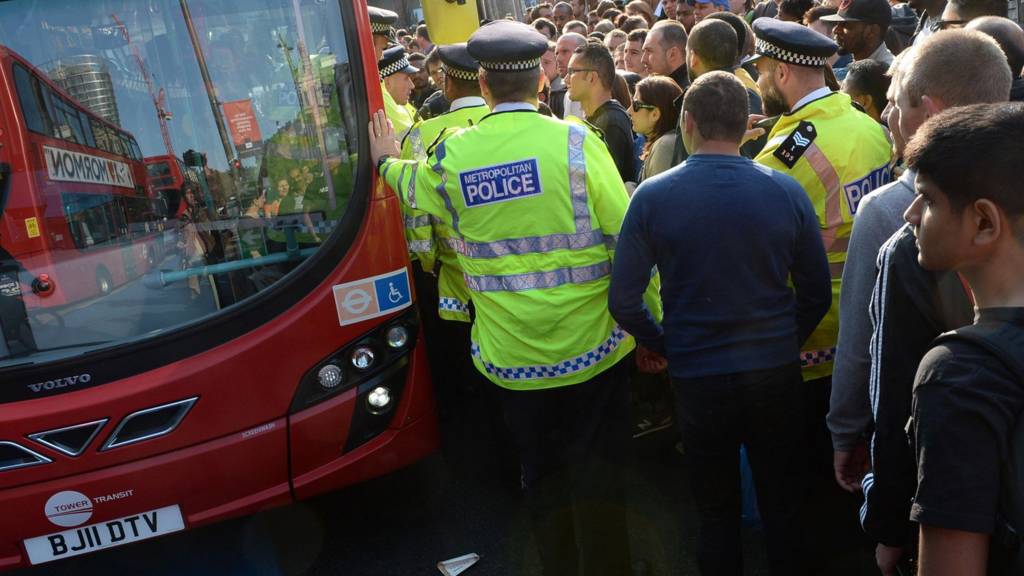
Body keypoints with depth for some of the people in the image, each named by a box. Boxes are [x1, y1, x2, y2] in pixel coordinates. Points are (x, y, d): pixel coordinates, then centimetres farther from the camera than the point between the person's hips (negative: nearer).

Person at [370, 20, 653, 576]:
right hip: (592, 342, -2)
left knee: (543, 475, 20)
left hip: (513, 354, 2)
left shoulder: (452, 154, -4)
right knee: (597, 473, 12)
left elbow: (414, 187, 19)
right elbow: (625, 238, -11)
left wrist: (386, 162, 41)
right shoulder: (575, 140, -12)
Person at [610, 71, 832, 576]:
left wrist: (657, 342, 8)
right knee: (783, 506, 21)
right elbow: (818, 295, -2)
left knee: (716, 511, 19)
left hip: (697, 377, -1)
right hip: (777, 372, 1)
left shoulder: (652, 197, -14)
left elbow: (623, 301, -12)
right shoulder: (787, 191, -9)